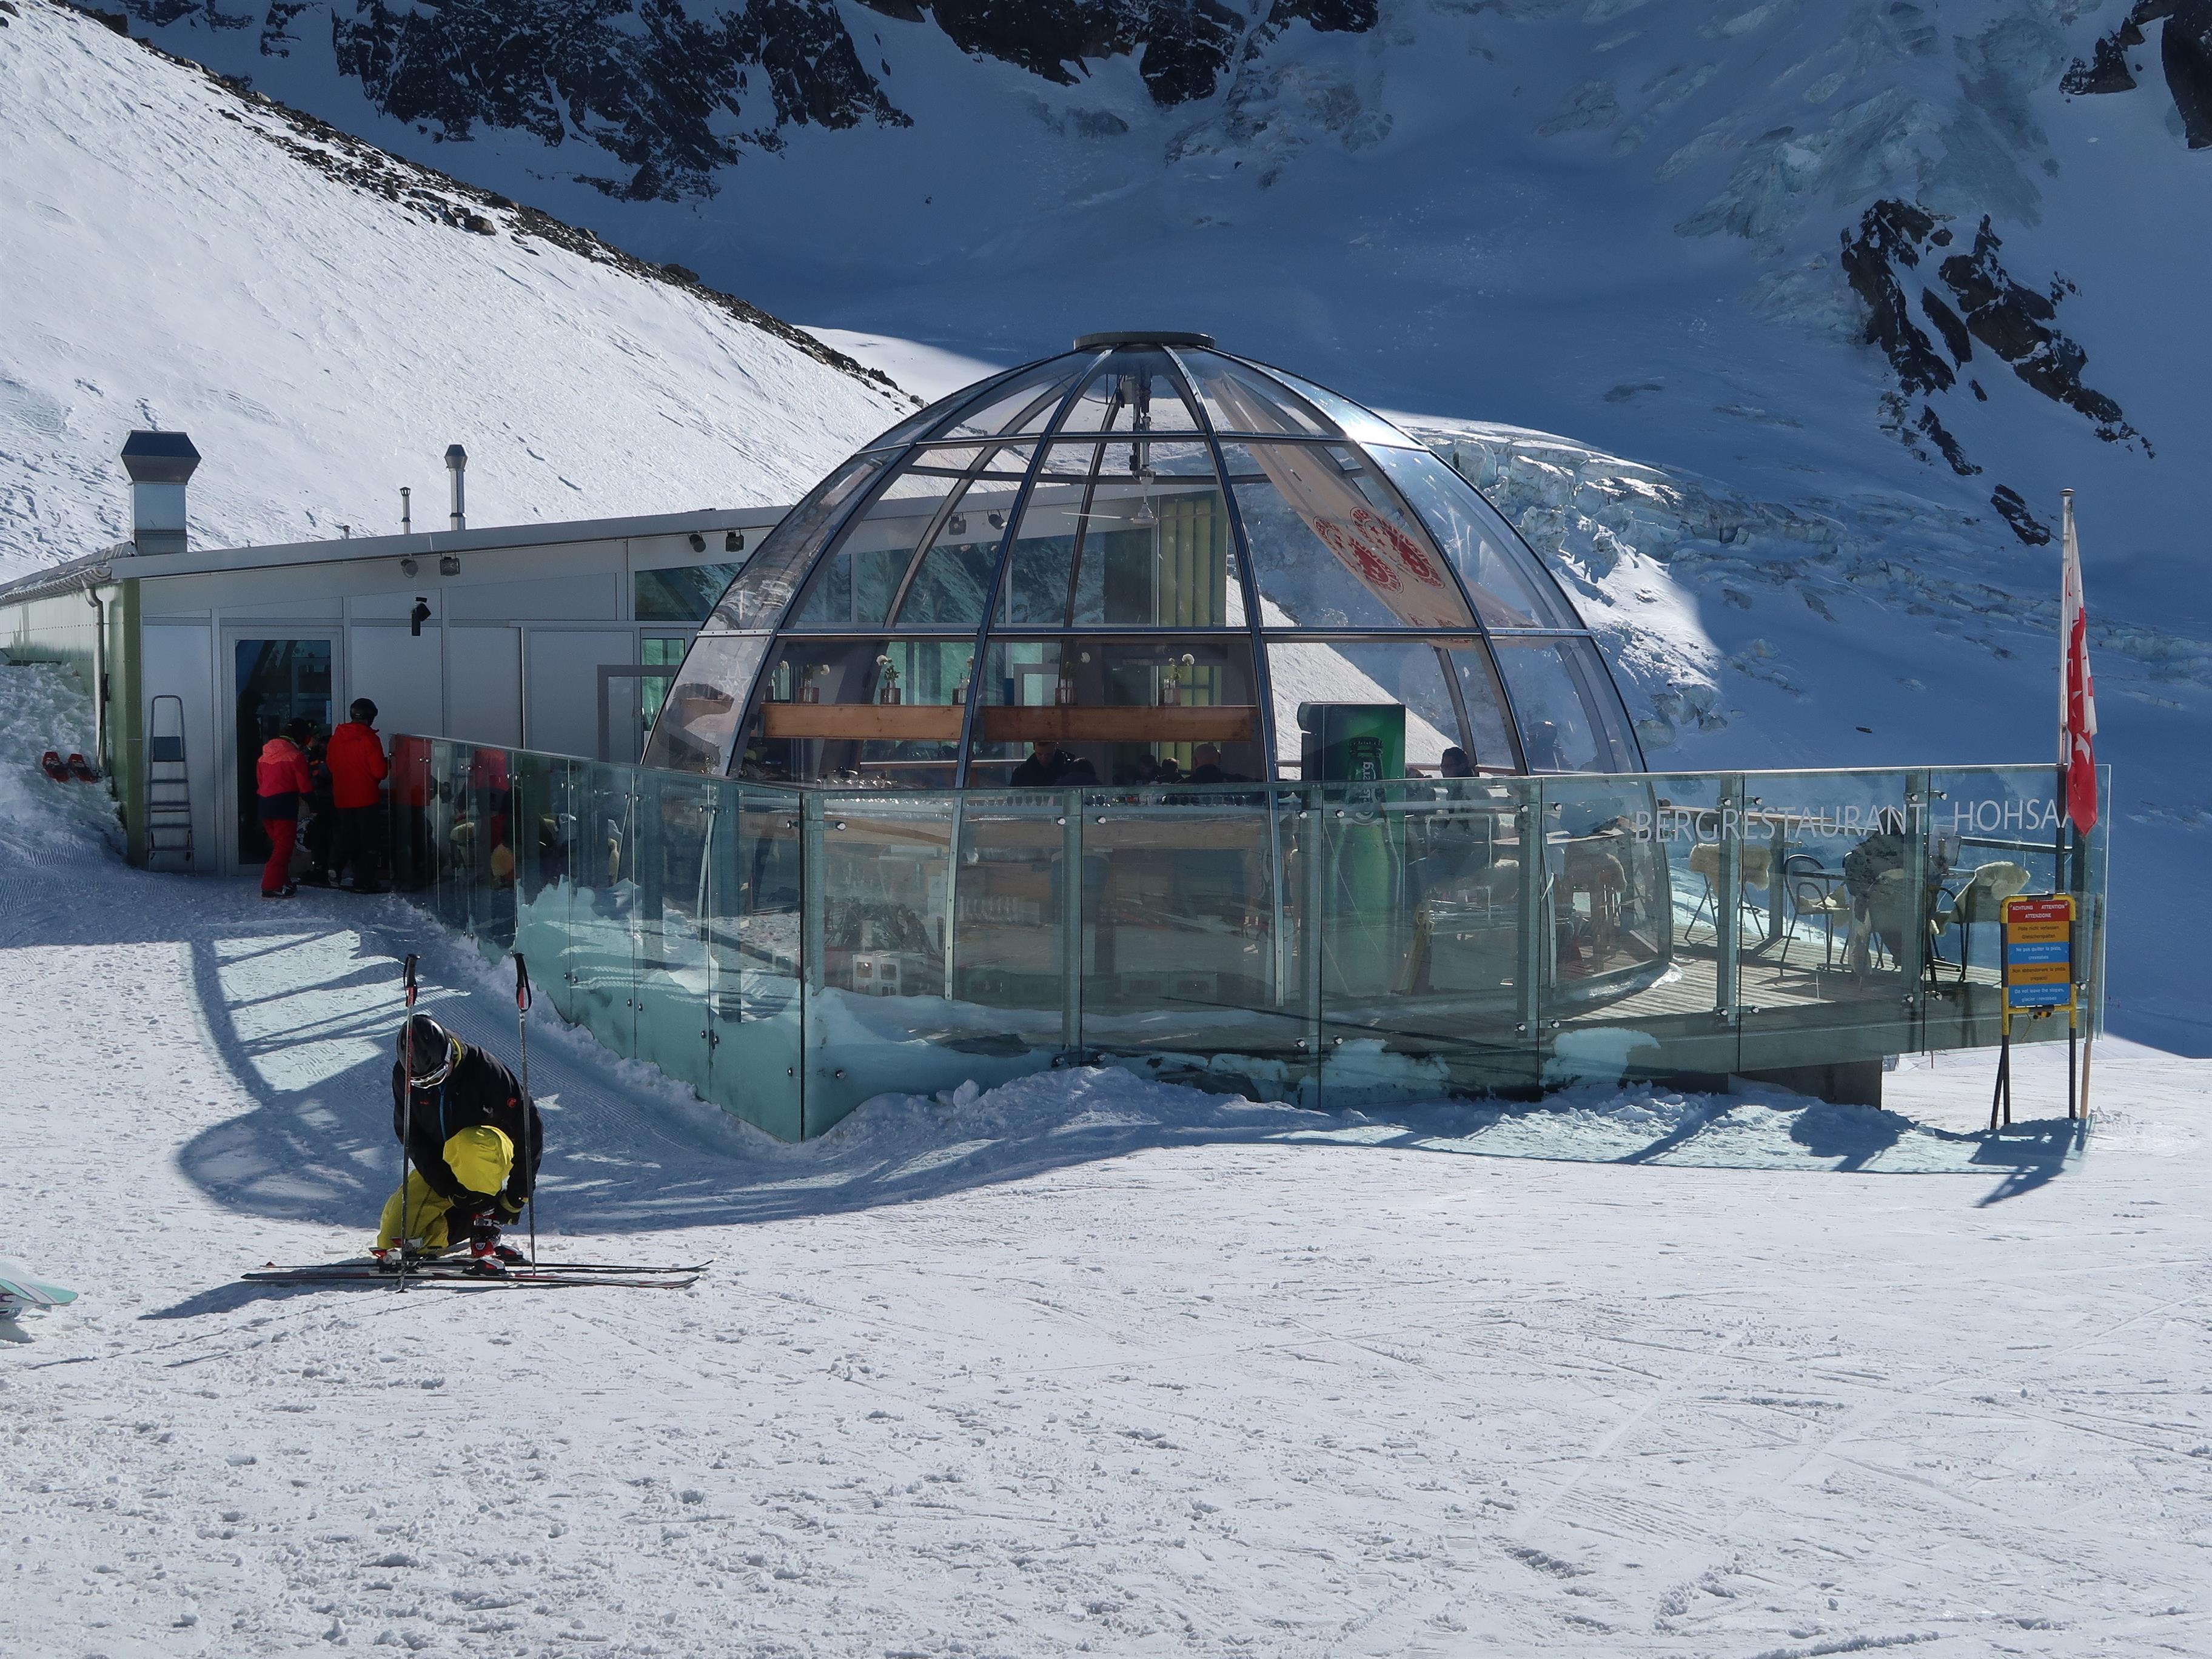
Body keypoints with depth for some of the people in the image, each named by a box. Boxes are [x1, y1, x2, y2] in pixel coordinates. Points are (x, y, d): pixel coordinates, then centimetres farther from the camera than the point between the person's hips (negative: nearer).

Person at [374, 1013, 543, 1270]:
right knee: (393, 1241, -13)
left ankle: (487, 1224, -23)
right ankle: (465, 1221, 12)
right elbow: (410, 1136, -11)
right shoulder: (403, 1075, -13)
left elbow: (529, 1128, -18)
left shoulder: (482, 1069, -23)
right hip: (437, 1168, 4)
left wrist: (516, 1195, -20)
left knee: (469, 1145, -40)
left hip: (494, 1154, -4)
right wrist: (448, 1188, -22)